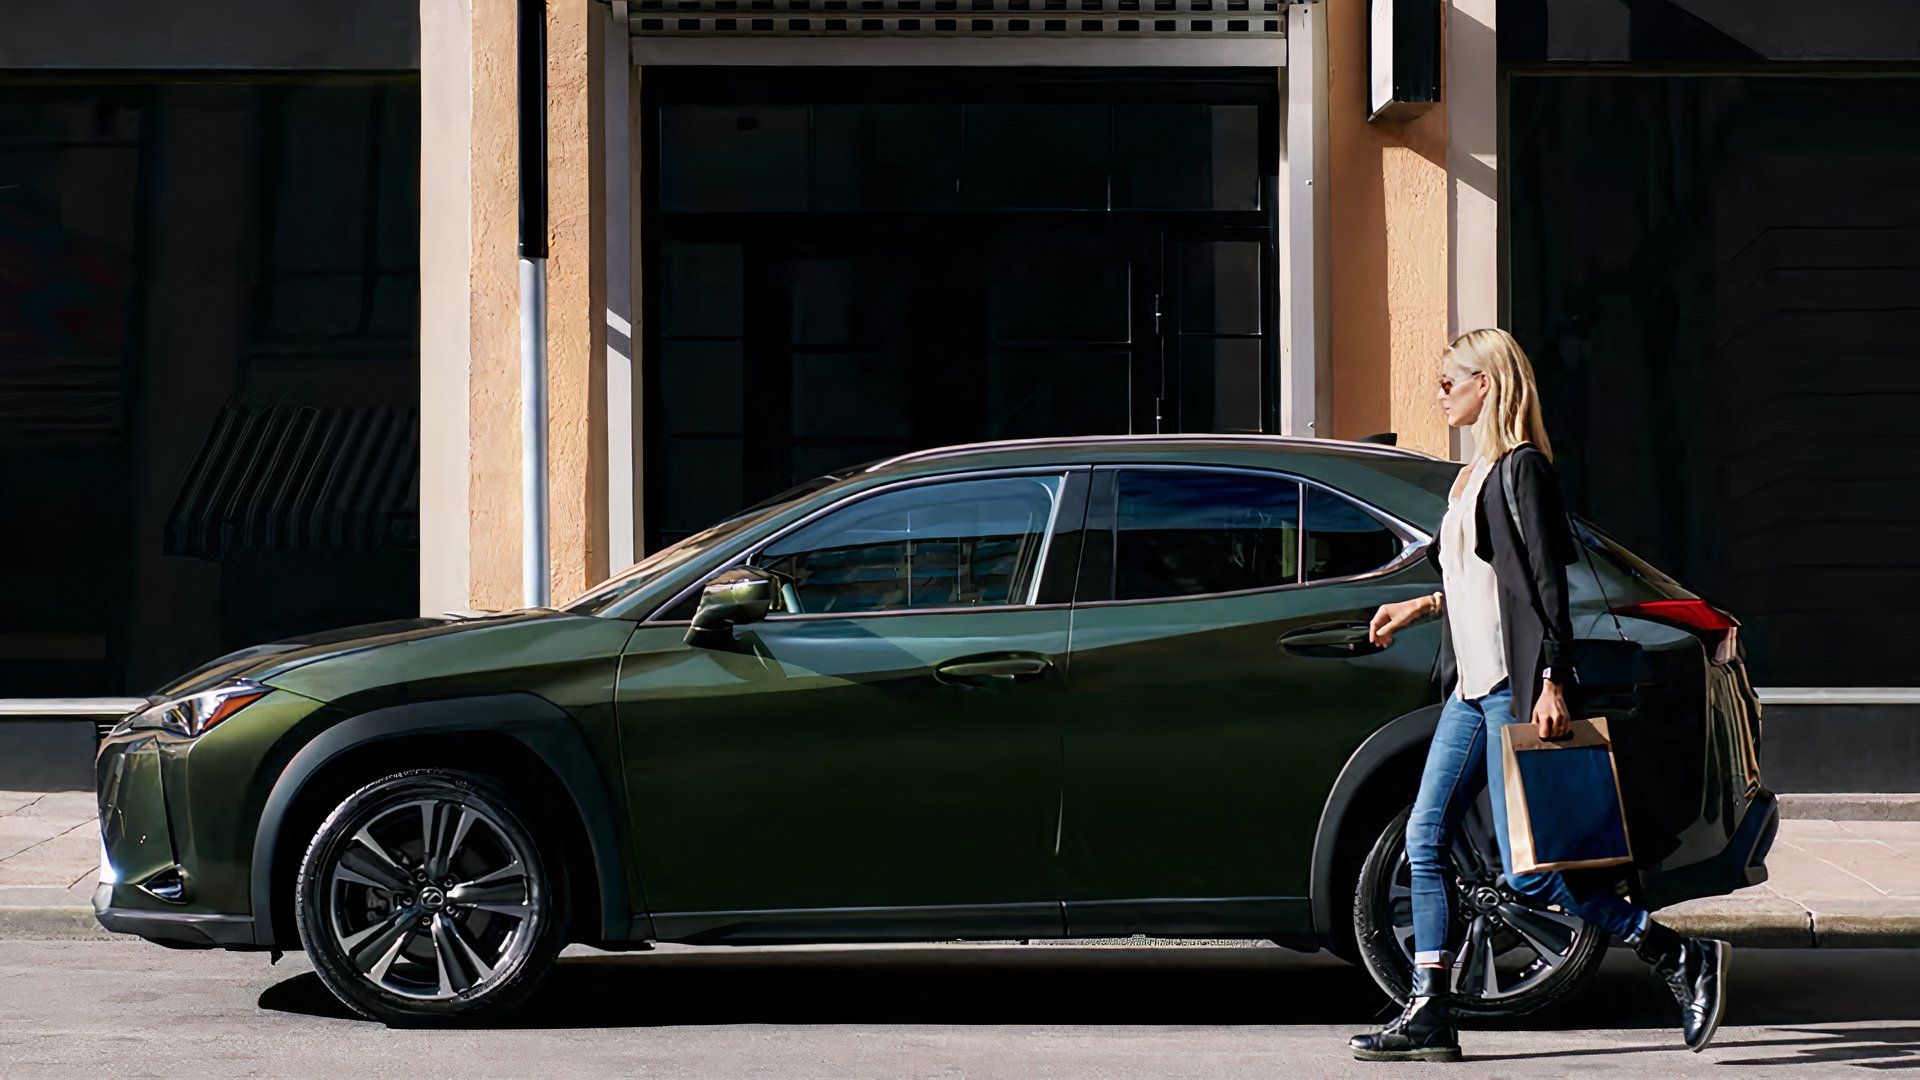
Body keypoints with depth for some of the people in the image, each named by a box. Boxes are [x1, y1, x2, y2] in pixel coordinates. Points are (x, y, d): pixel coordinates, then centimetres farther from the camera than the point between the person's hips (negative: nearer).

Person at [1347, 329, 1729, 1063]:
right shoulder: (1478, 473, 17)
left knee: (1525, 871, -10)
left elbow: (1546, 581, -16)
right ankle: (1429, 1014, 5)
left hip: (1515, 690, -10)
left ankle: (1683, 960, -1)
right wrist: (1421, 607, 28)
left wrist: (1551, 683, -22)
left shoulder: (1522, 468, -11)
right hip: (1471, 689, 10)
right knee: (1424, 841, 3)